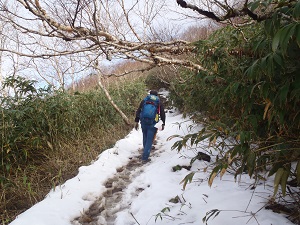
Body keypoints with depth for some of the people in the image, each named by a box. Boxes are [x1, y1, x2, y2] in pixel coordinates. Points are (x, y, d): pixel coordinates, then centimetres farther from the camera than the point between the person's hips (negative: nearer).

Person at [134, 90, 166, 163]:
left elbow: (138, 112, 5)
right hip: (152, 124, -3)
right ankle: (145, 157, -2)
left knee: (145, 137, 22)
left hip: (143, 123, 3)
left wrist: (136, 122, 9)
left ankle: (146, 151, 41)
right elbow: (162, 115, 4)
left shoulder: (144, 101, 8)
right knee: (149, 140, 1)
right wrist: (163, 124, 14)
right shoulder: (159, 103, 3)